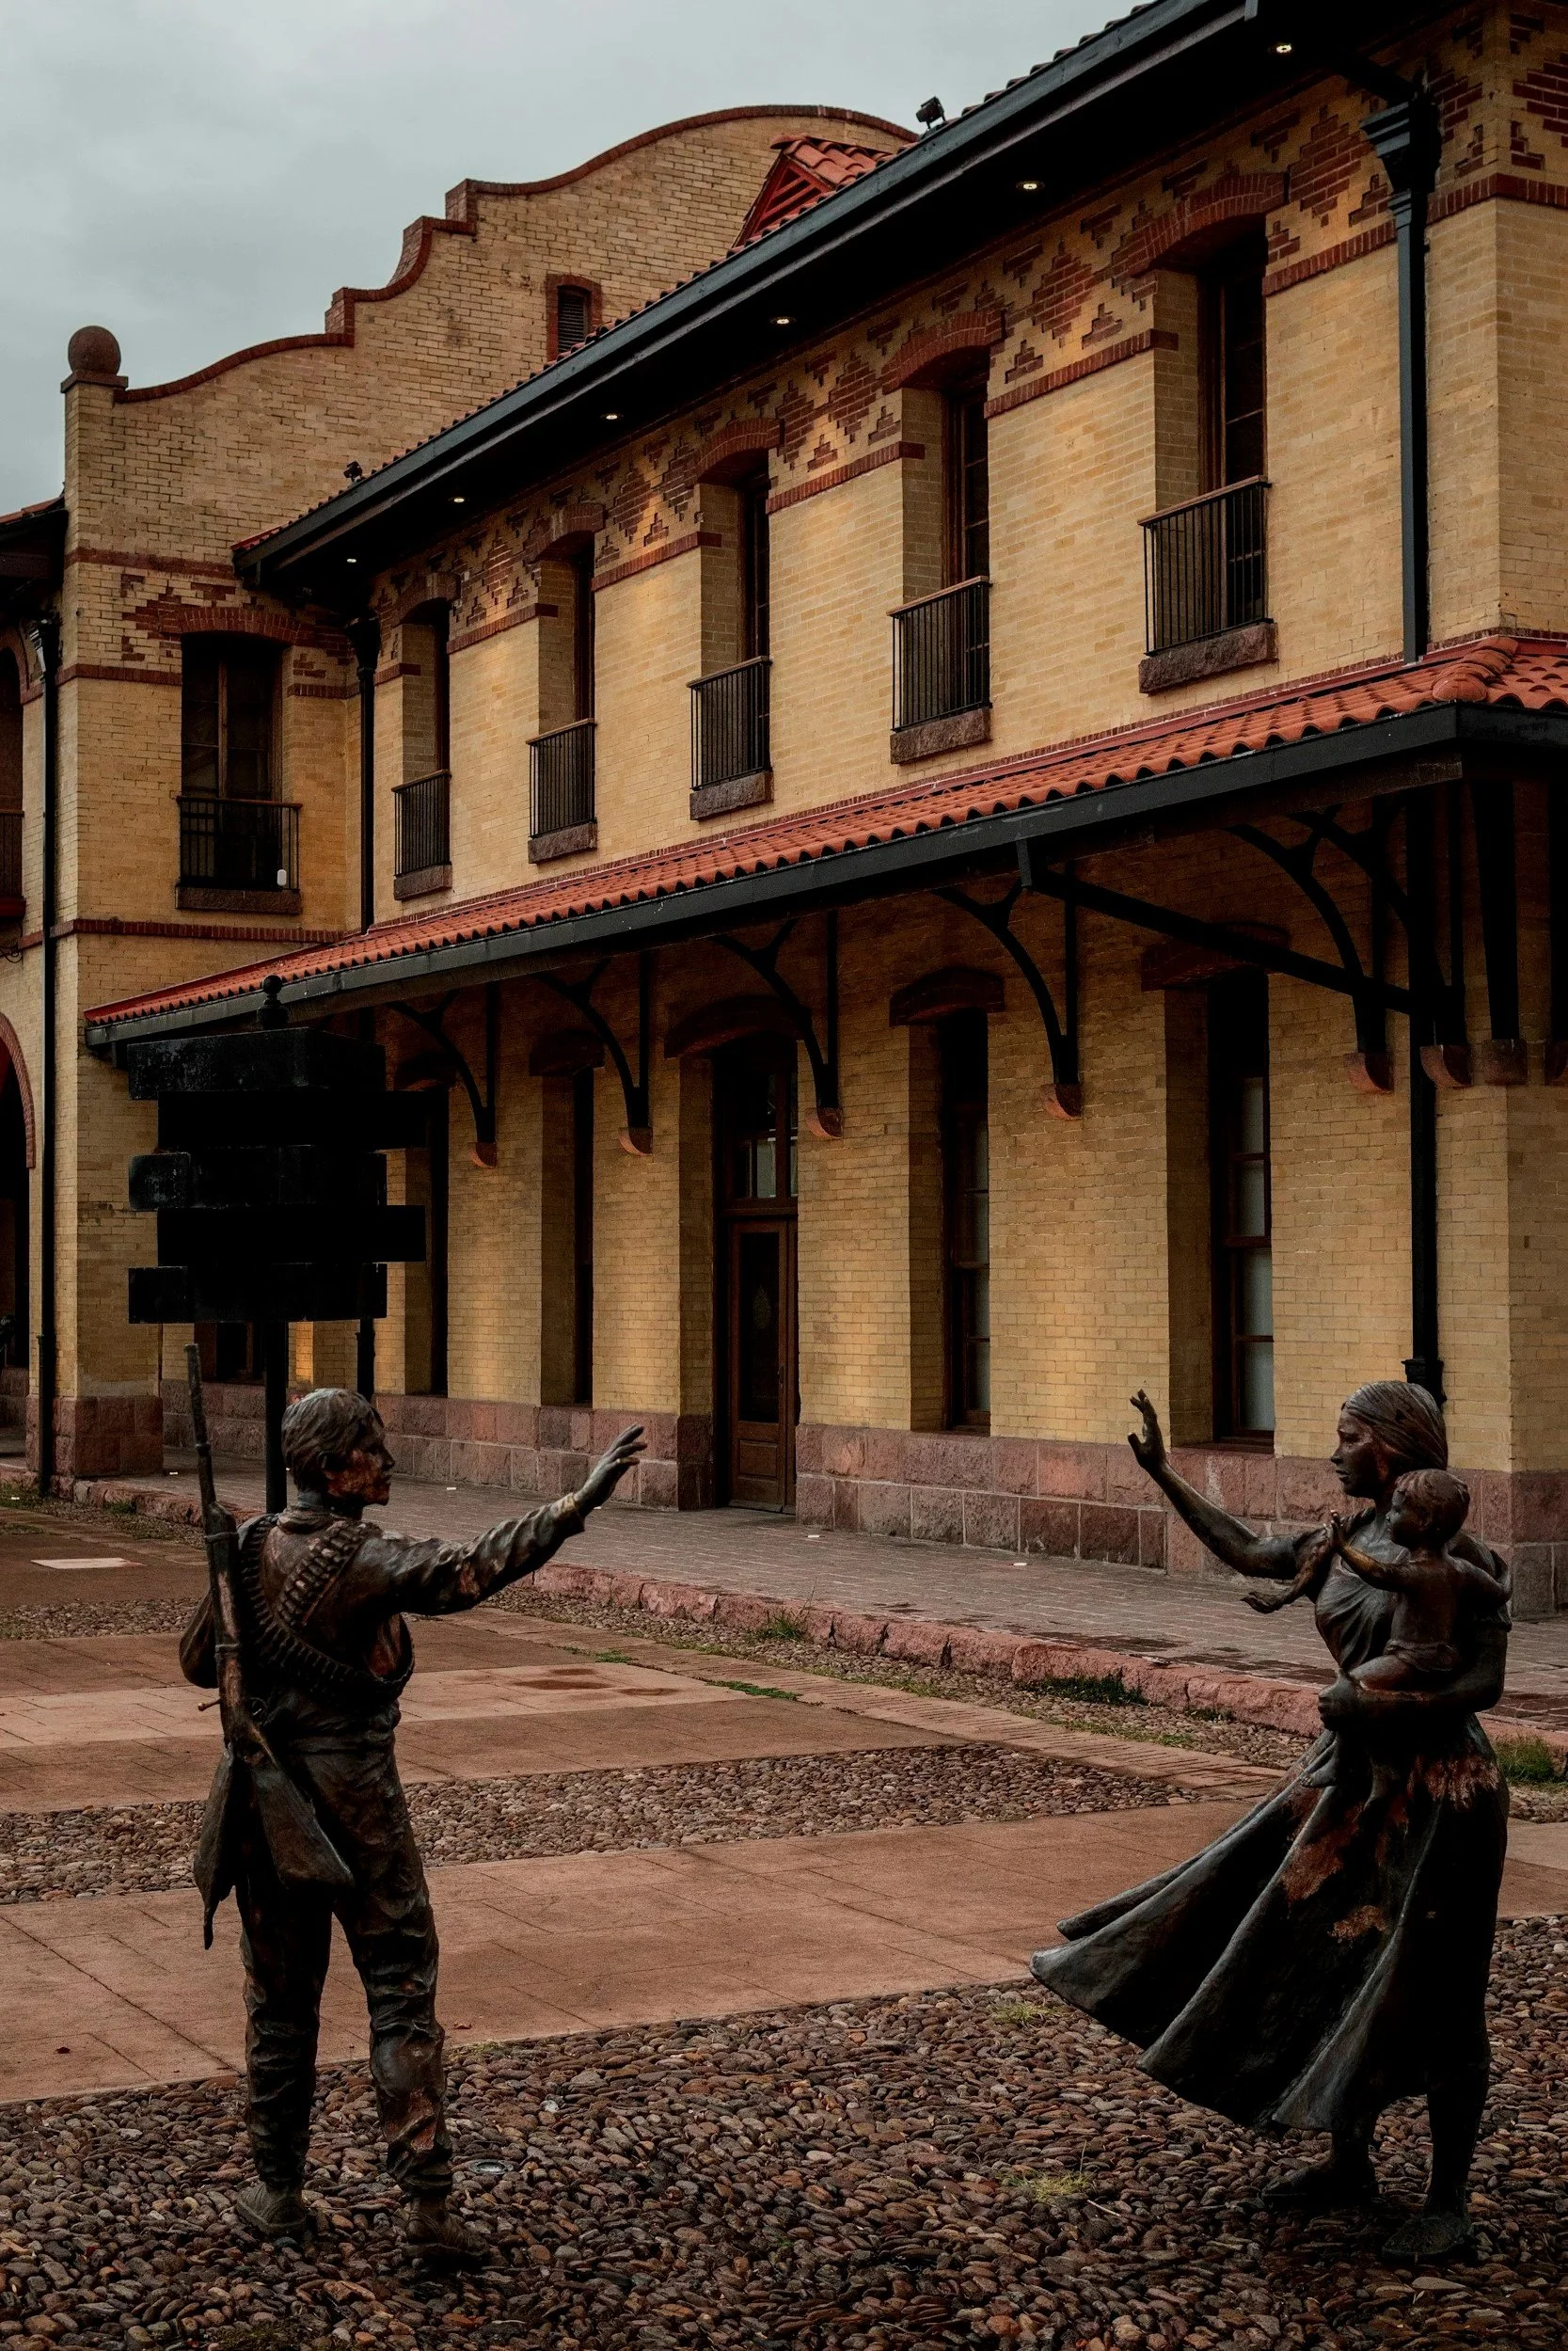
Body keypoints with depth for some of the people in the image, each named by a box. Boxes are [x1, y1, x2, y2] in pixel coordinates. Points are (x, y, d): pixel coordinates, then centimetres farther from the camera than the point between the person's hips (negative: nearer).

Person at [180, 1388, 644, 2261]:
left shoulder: (250, 1548, 0)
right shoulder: (365, 1561, -17)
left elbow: (200, 1660, 10)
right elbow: (471, 1569, -33)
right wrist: (579, 1503, -37)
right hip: (357, 1801, -5)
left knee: (280, 1998, 15)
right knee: (403, 1996, 1)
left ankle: (278, 2189, 23)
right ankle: (429, 2202, -1)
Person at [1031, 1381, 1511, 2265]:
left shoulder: (1455, 1554, -15)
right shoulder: (1344, 1543, 6)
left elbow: (1485, 1681, -17)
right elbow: (1247, 1552, 18)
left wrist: (1385, 1704, -26)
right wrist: (1164, 1472, 18)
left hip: (1436, 1787, -8)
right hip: (1355, 1776, 8)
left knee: (1431, 1992, 0)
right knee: (1328, 1964, 13)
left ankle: (1450, 2200, 14)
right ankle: (1351, 2164, 29)